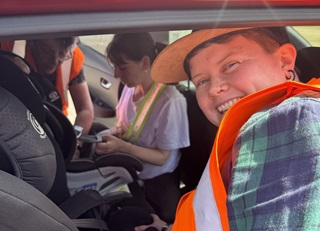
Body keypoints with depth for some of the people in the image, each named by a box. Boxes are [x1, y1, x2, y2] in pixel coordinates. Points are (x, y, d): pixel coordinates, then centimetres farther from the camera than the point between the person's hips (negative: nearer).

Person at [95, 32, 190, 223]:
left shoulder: (170, 101, -29)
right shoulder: (131, 87, -8)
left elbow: (162, 157, -22)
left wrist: (122, 147, -32)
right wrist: (111, 134, -13)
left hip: (157, 183, -6)